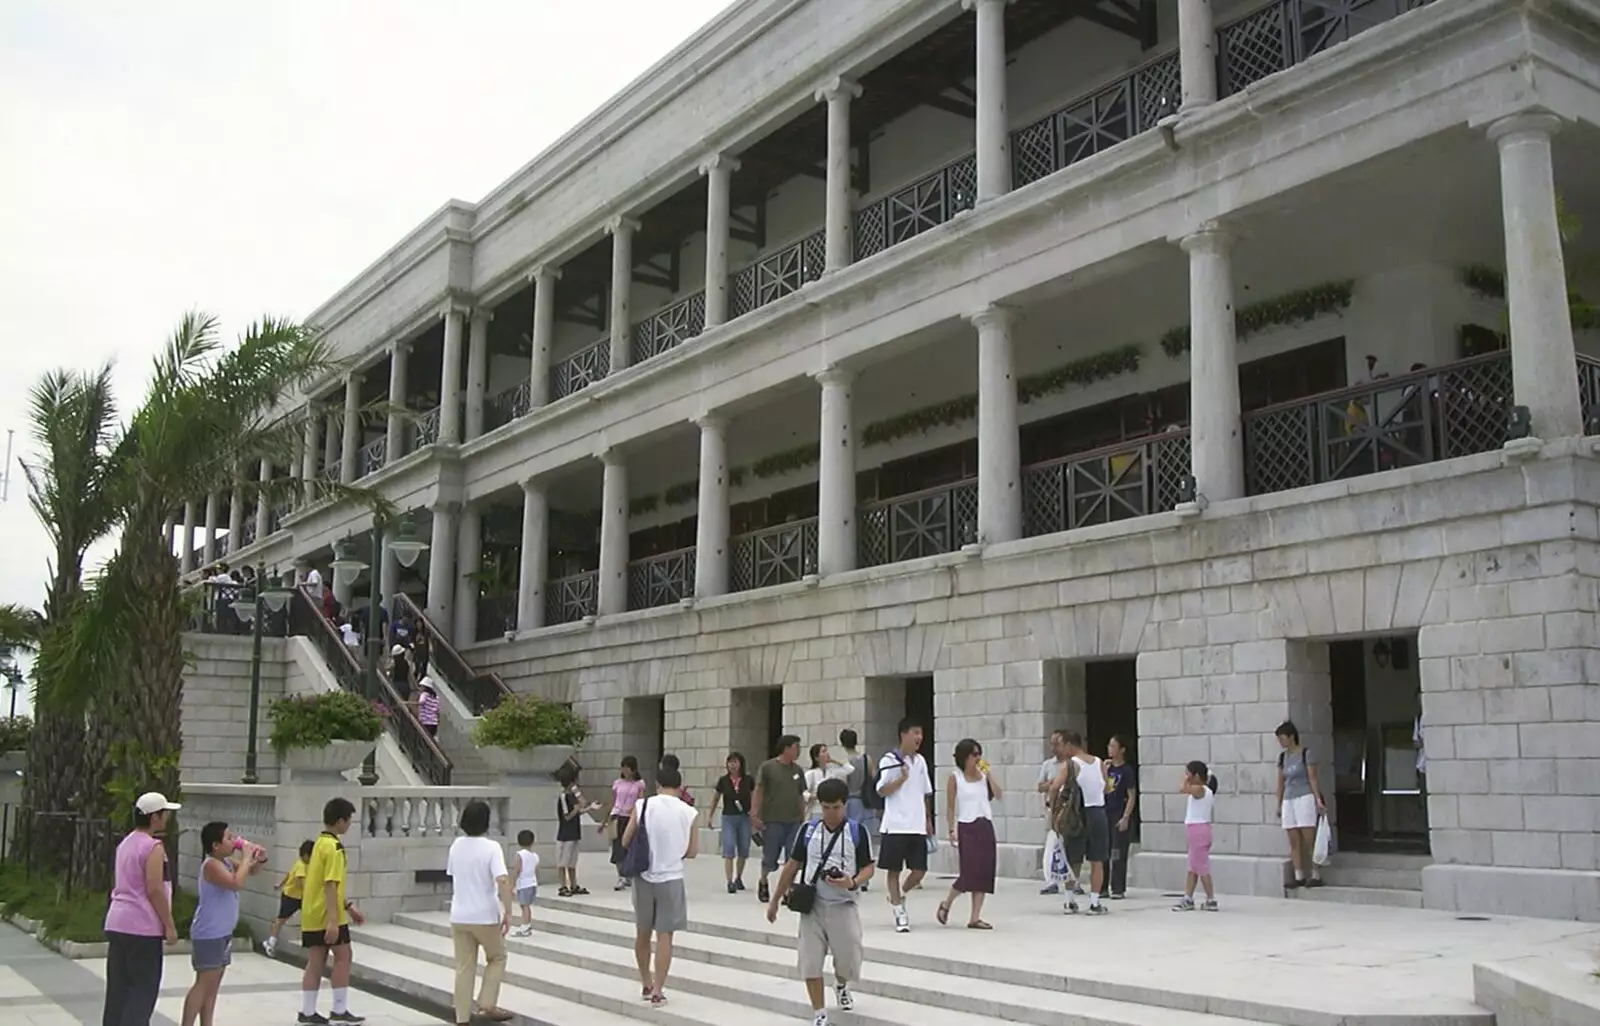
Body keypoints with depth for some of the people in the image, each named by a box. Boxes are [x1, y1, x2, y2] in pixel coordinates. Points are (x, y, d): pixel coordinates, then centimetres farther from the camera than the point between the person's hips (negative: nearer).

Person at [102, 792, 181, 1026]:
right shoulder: (153, 847, -13)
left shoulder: (125, 843, 14)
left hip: (118, 923, 9)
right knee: (143, 989, -3)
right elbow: (154, 890, -18)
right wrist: (169, 925, -12)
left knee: (118, 988, 11)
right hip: (142, 927, -9)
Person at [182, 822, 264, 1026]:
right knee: (204, 983, -9)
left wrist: (259, 859, 0)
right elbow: (236, 883, -32)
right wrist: (246, 856, -22)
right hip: (209, 935, -9)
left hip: (223, 933, 9)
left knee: (213, 985, 12)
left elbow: (252, 871, 22)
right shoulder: (212, 864, -18)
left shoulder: (227, 861, 8)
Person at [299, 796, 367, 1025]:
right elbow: (330, 886, -22)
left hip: (311, 915, 8)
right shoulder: (334, 847, -16)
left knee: (315, 961, 9)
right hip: (327, 917, -8)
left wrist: (348, 907, 25)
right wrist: (333, 920, -25)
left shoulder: (319, 843, 13)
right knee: (342, 956, 3)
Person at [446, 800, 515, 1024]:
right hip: (485, 917, -5)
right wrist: (508, 913, -19)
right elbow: (502, 881, -24)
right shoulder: (491, 847, -14)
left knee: (464, 968, 11)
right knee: (497, 958, 18)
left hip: (459, 916, 5)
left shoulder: (456, 845, 3)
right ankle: (487, 1005, 11)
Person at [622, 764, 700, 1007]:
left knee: (642, 933, 17)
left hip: (644, 877, 1)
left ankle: (647, 985, 29)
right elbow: (692, 852, 0)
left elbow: (625, 842, 0)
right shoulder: (688, 812, -6)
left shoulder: (642, 806, -6)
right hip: (671, 878, -1)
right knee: (664, 935, 6)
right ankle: (657, 991, 6)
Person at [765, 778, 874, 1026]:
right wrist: (775, 900, 12)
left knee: (849, 959, 4)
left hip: (843, 906, -2)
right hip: (812, 905, 2)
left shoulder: (857, 831, -4)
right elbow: (792, 866, 10)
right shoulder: (809, 830, 3)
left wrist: (852, 883, -24)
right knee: (810, 963, -1)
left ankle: (841, 985, 39)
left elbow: (868, 868, -2)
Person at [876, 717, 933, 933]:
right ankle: (900, 914, 11)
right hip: (895, 825, -5)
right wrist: (901, 778, -21)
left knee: (920, 870, 3)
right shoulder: (890, 759, -7)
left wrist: (928, 820, 16)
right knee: (894, 870, 2)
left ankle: (898, 897, 28)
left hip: (917, 826, 6)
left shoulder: (920, 761, 12)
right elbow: (882, 791, -9)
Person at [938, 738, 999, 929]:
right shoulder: (955, 777, -3)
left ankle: (975, 918, 7)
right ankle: (946, 904, 15)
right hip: (967, 827, -5)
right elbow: (950, 807, -3)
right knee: (970, 872, -10)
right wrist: (952, 830, -10)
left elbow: (997, 795, -3)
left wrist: (988, 774, -7)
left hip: (985, 826, 5)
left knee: (985, 871, 1)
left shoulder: (983, 775, 9)